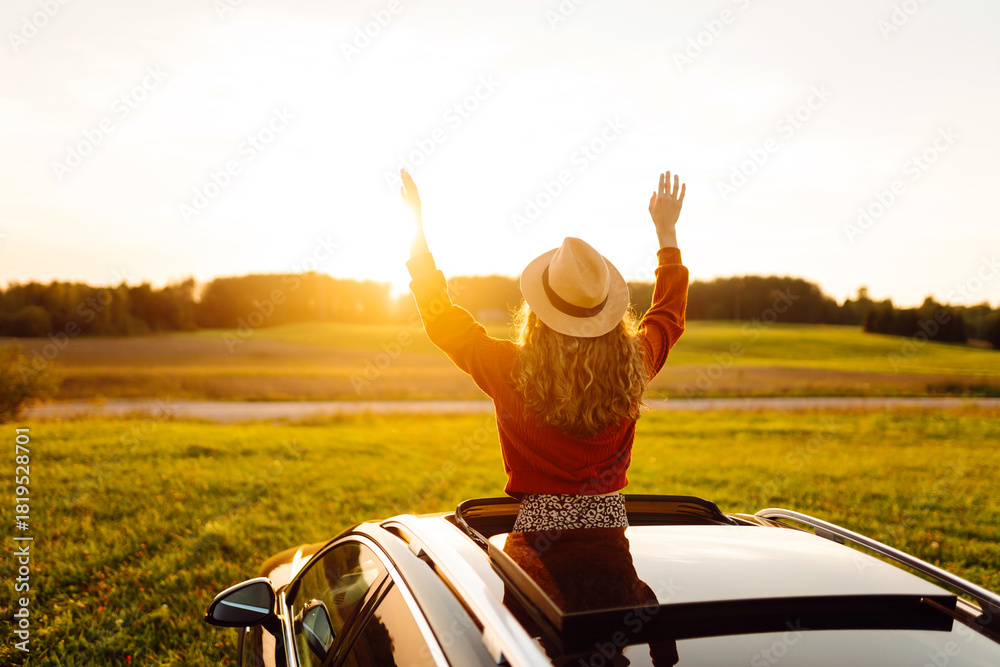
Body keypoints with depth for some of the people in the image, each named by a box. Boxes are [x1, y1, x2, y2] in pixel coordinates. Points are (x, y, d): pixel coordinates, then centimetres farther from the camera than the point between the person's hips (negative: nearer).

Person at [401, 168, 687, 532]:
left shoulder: (512, 372, -15)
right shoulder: (632, 368, -6)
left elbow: (442, 321, -1)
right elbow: (669, 314, 16)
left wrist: (418, 234, 6)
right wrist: (667, 231, 25)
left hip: (542, 521, -3)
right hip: (611, 519, 3)